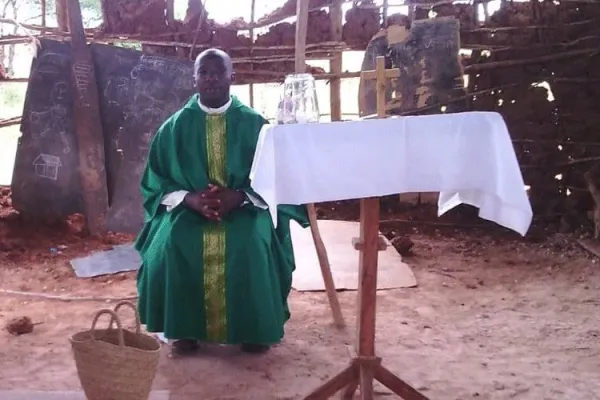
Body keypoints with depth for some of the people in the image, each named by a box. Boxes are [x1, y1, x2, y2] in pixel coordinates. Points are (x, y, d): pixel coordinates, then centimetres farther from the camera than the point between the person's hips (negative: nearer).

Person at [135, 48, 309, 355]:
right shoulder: (175, 126, 6)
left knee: (254, 245, -31)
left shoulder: (254, 124, 3)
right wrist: (188, 198, -15)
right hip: (187, 210, 1)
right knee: (171, 244, -29)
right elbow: (155, 180, 5)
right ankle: (183, 330, -9)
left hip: (246, 208, -1)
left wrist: (239, 196, -19)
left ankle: (256, 330, -9)